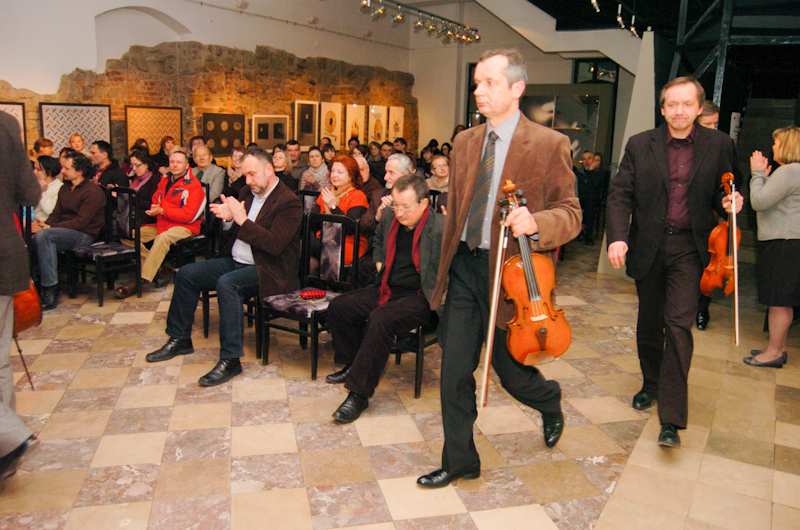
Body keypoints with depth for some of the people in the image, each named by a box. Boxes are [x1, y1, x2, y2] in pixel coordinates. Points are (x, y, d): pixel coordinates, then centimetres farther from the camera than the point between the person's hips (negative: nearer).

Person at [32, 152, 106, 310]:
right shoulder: (65, 188, 18)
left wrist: (48, 228, -20)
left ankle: (50, 289, -27)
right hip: (65, 231, 7)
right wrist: (45, 224, -8)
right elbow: (56, 214, 16)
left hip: (84, 235, -7)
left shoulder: (93, 191, -9)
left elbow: (81, 222, -17)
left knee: (43, 236, -30)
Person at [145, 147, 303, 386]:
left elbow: (275, 245, -25)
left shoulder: (289, 202, -14)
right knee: (186, 274, 3)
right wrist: (229, 219, -6)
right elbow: (235, 231, 17)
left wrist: (243, 220, -24)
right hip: (235, 261, 9)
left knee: (227, 283, -34)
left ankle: (230, 359, -28)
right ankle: (180, 339, 17)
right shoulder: (248, 192, 11)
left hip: (267, 270, -9)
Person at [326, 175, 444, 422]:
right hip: (388, 290, 8)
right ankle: (352, 366, 22)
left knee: (381, 319, -34)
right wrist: (379, 261, 17)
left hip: (420, 297, -8)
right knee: (338, 306, 1)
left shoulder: (441, 228, -16)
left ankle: (359, 393, -22)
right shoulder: (390, 220, 6)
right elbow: (378, 240, 30)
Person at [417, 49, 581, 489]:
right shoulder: (464, 142, 10)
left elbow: (570, 215, -7)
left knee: (510, 371, 10)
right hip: (464, 269, 5)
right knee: (454, 371, 6)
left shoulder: (550, 145, -7)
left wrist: (535, 222, -28)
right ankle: (460, 460, 25)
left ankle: (550, 402, 46)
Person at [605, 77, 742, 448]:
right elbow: (620, 195, -2)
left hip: (689, 247, -1)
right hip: (648, 246, 2)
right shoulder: (640, 145, 1)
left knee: (679, 323, -12)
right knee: (649, 322, 15)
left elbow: (722, 192, 13)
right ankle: (651, 383, 39)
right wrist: (617, 237, -17)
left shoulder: (718, 145, 2)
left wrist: (728, 203, -11)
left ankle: (671, 418, -6)